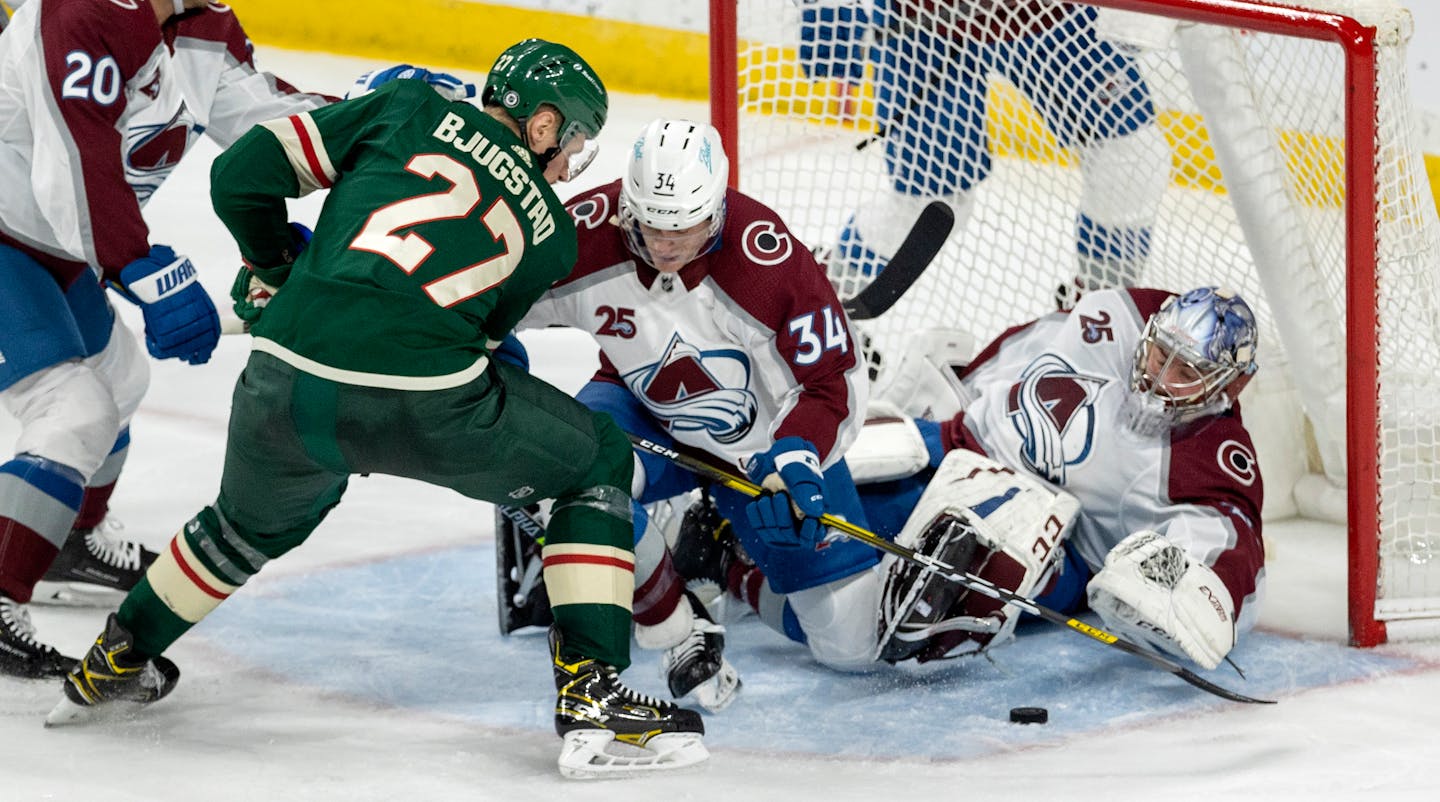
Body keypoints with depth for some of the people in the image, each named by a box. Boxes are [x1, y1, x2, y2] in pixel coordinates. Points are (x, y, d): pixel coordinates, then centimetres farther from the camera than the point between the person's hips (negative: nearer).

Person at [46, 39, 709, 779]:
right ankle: (593, 700, 9)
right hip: (421, 401, -3)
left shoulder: (411, 107, 18)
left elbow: (242, 174, 14)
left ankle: (113, 665, 53)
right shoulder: (551, 231, 18)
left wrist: (271, 268, 32)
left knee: (252, 525, 36)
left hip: (284, 385, 3)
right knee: (600, 466, 20)